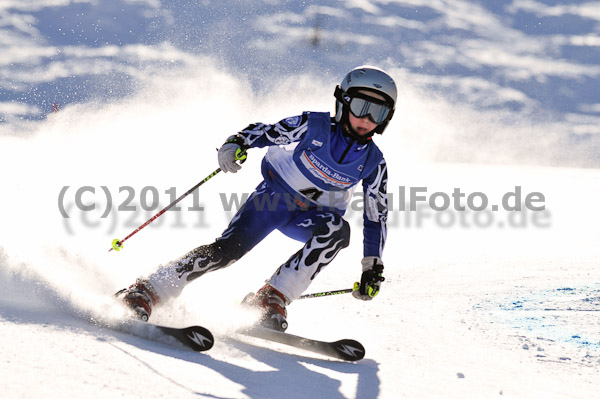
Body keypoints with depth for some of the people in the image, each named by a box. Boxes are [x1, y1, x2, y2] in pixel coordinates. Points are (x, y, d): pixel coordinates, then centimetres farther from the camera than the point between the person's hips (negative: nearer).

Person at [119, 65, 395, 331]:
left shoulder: (373, 163, -10)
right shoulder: (315, 126, -16)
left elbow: (376, 217, -1)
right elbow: (265, 133, -9)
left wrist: (373, 267, -6)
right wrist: (235, 144, -30)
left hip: (310, 218, 2)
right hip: (275, 194, -2)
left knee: (338, 230, -33)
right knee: (228, 248, -22)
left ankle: (272, 297, -30)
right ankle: (146, 292, -16)